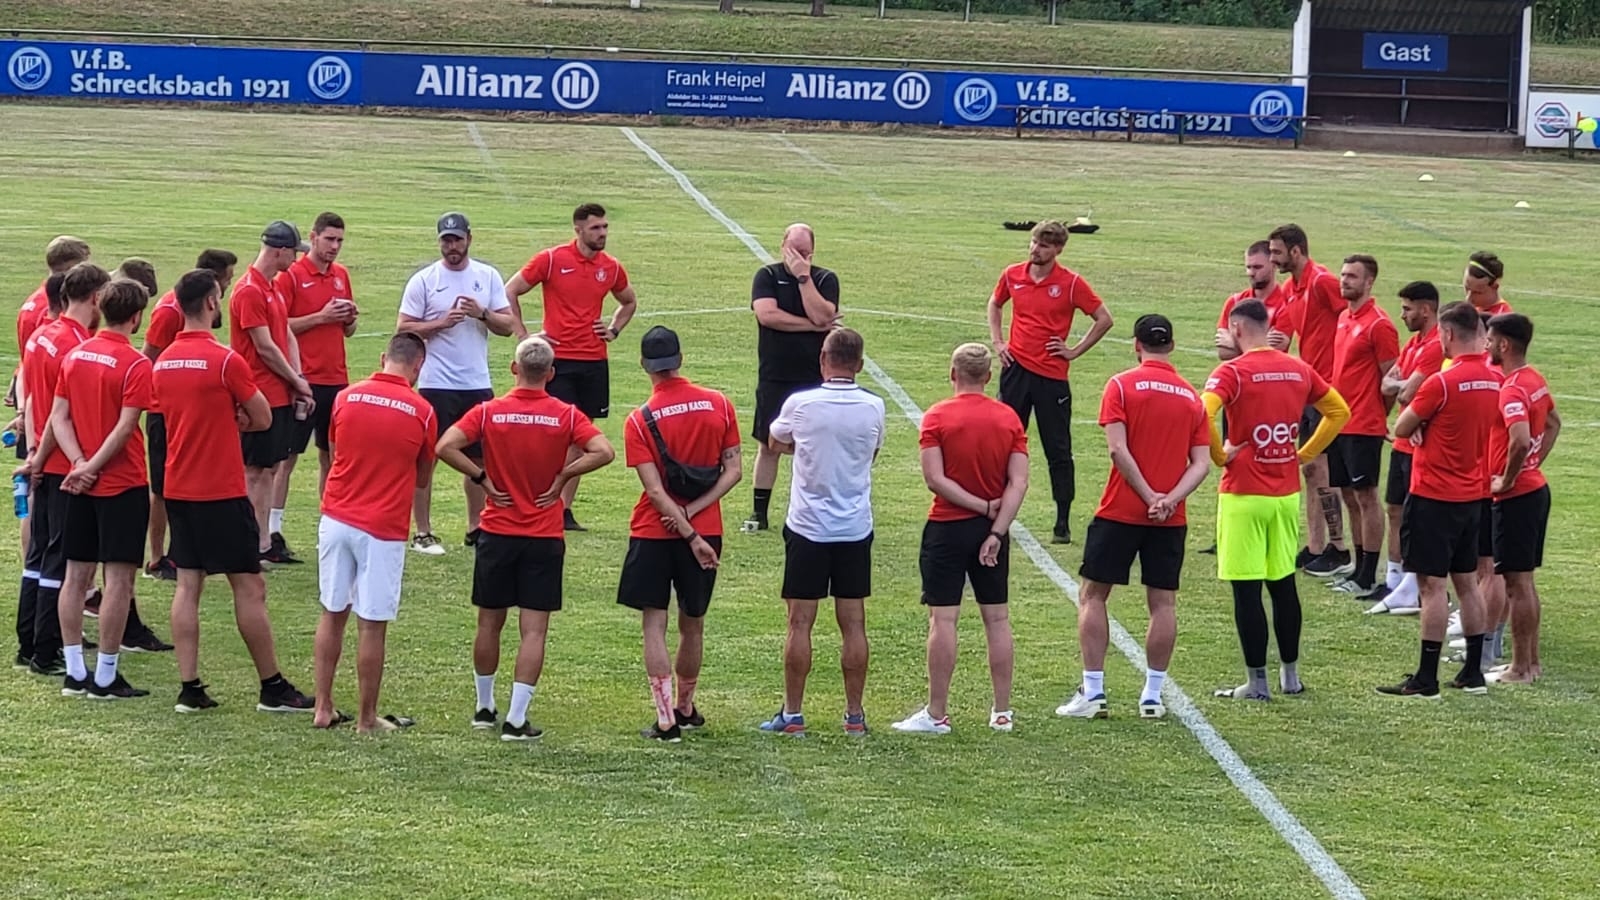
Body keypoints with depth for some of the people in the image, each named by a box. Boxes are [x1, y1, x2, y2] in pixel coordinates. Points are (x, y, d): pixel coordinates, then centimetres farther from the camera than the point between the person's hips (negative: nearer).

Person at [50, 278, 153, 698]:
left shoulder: (75, 356, 6)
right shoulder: (135, 365, -13)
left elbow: (59, 417, 2)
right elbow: (124, 427, -19)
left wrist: (79, 463, -6)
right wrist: (92, 468, -13)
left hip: (80, 485, 7)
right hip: (123, 485, -7)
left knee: (76, 576, 10)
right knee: (119, 579, -2)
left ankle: (75, 674, 14)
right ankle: (105, 678, -1)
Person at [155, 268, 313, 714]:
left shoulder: (163, 362, 6)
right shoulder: (225, 361, -15)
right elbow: (263, 419, -7)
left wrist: (223, 419, 5)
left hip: (178, 489, 7)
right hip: (222, 492, -7)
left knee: (187, 584, 8)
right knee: (249, 586, 1)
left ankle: (189, 689, 6)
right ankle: (273, 688, 7)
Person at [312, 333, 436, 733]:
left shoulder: (345, 398, 0)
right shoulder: (421, 411, -6)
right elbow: (422, 478, 5)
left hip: (336, 519, 3)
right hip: (383, 529, -3)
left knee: (332, 615, 14)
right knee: (372, 625, 2)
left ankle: (323, 708, 17)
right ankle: (367, 719, 9)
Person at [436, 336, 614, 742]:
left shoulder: (489, 412, -4)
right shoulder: (566, 415, -6)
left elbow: (446, 446, -15)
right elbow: (603, 451, -16)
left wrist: (482, 478, -5)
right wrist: (562, 476, -6)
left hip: (497, 533, 1)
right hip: (545, 538, -1)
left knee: (489, 624, 16)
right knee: (534, 631, 0)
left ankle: (485, 707, 28)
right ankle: (516, 720, -5)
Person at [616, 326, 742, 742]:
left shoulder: (639, 421, -9)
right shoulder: (718, 404, -2)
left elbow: (655, 491, -14)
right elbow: (733, 470, -4)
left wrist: (690, 535, -13)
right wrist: (694, 512, -8)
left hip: (654, 534, -3)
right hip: (707, 531, 3)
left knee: (654, 624, 1)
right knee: (692, 625, 17)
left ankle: (667, 720, -6)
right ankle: (685, 708, 30)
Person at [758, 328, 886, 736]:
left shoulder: (801, 404, -10)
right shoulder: (873, 408, -4)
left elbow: (776, 442, 10)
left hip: (807, 527, -2)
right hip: (855, 529, 2)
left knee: (800, 623, 2)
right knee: (853, 624, 6)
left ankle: (792, 714, 5)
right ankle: (855, 714, 10)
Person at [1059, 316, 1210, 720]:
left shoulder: (1122, 385, -5)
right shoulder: (1192, 397, 7)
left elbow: (1118, 449, -15)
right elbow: (1201, 463, -1)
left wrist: (1150, 496, -13)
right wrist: (1170, 500, -11)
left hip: (1121, 511, -3)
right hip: (1171, 520, 3)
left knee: (1093, 596, 6)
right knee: (1163, 602, 8)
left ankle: (1093, 693, 2)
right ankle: (1153, 695, 8)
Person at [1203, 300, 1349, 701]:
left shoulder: (1232, 372, -13)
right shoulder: (1299, 370, 5)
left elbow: (1202, 414, -29)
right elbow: (1339, 411, 15)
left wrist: (1219, 455, -13)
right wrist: (1304, 453, 14)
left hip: (1243, 494, -6)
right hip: (1287, 492, 6)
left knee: (1246, 589, 0)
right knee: (1283, 583, 16)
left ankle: (1257, 682, 2)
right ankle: (1290, 674, 23)